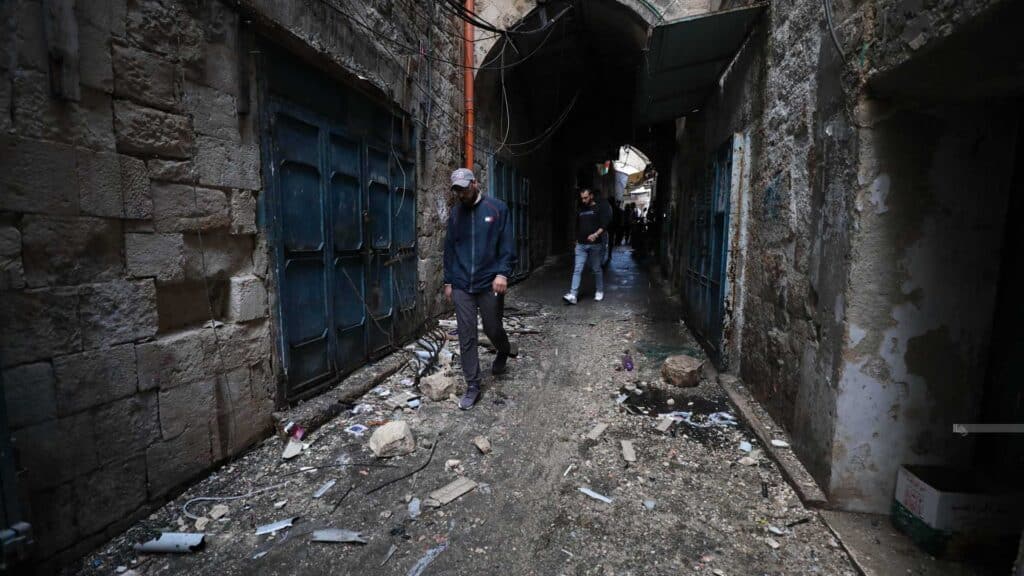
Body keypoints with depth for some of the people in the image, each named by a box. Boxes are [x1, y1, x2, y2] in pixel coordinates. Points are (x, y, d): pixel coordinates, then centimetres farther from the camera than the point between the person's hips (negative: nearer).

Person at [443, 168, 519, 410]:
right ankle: (472, 386, 13)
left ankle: (503, 355, 45)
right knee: (466, 337, 2)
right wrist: (448, 281, 11)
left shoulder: (497, 208, -2)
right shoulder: (455, 213, 9)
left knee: (493, 329, 10)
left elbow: (507, 245, -5)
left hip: (490, 283, -2)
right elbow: (449, 249, 13)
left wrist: (503, 273, -17)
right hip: (461, 286, 3)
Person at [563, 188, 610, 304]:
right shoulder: (580, 211, 15)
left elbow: (604, 225, -10)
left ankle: (600, 292, 24)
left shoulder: (599, 209, -1)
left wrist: (596, 234, -25)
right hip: (581, 245, 4)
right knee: (577, 270, -5)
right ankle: (573, 295, -10)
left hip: (595, 244, -4)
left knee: (597, 269, 7)